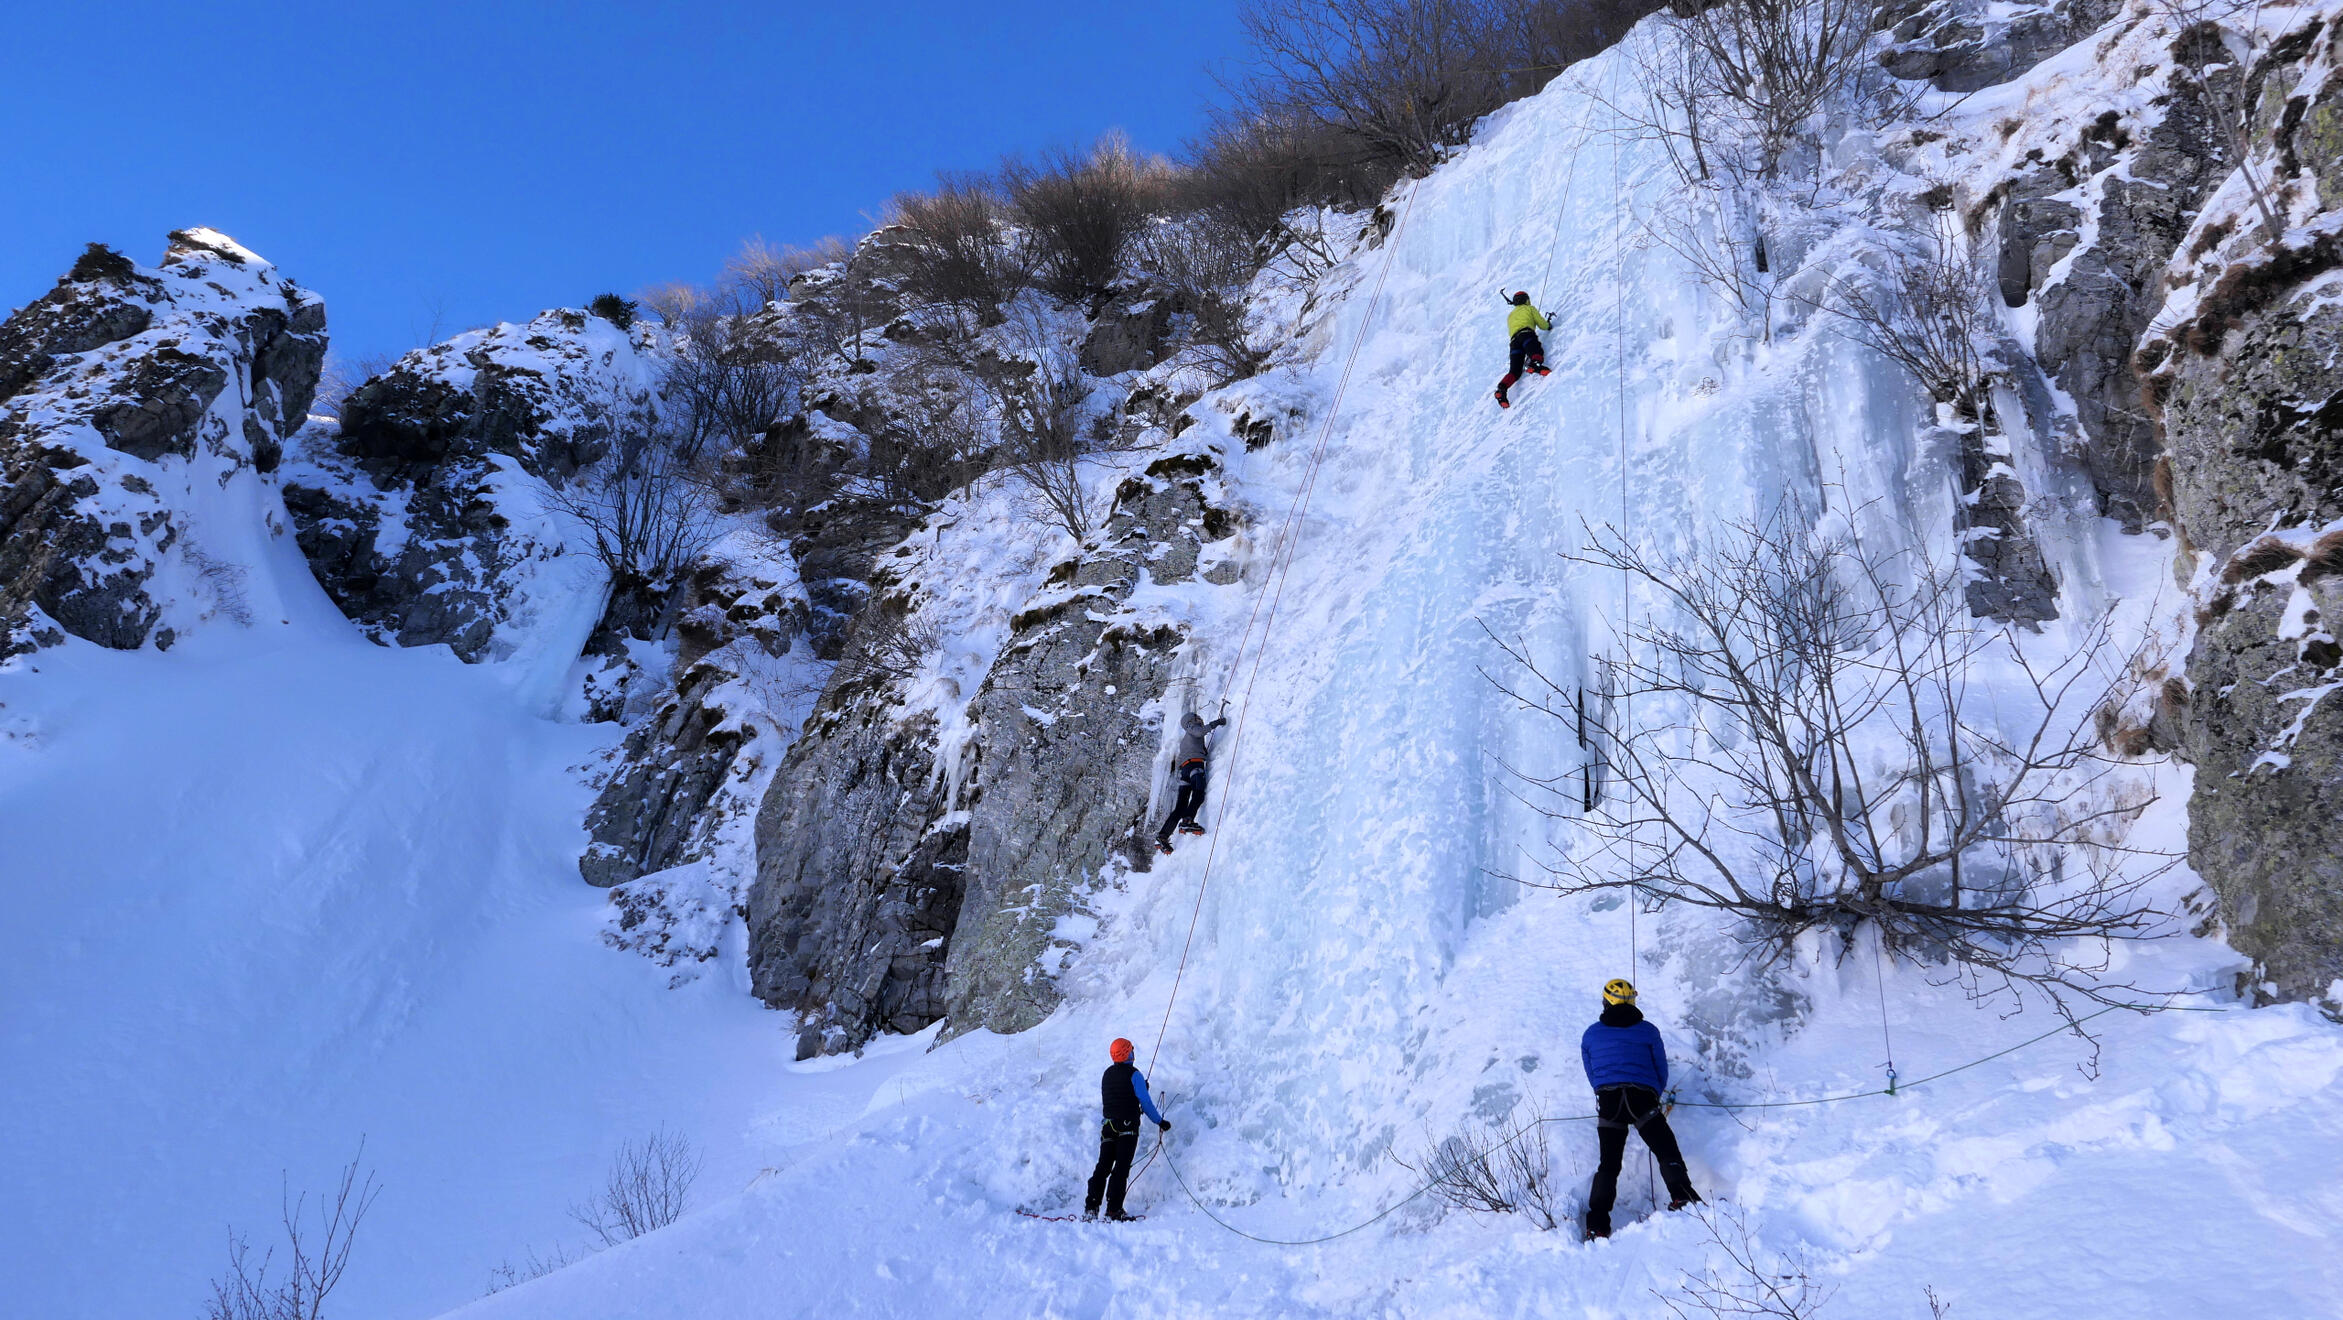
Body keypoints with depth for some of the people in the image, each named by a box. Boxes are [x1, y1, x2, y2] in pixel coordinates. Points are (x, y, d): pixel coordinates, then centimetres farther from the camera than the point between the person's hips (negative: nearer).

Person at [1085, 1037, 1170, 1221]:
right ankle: (1114, 1210, -9)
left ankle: (1091, 1208, 0)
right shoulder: (1134, 1074, -9)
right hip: (1128, 1126, -6)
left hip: (1108, 1126, 6)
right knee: (1121, 1168, -5)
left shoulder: (1107, 1074, 12)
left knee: (1103, 1167, 6)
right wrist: (1160, 1121, 0)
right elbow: (1145, 1102, -10)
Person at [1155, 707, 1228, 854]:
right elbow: (1199, 731, -7)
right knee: (1198, 795, -26)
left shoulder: (1184, 739, 38)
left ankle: (1163, 836, -8)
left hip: (1183, 769, 8)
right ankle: (1187, 821, -48)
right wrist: (1216, 723, -2)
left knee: (1181, 806, 2)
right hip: (1194, 763, -8)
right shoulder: (1192, 727, 16)